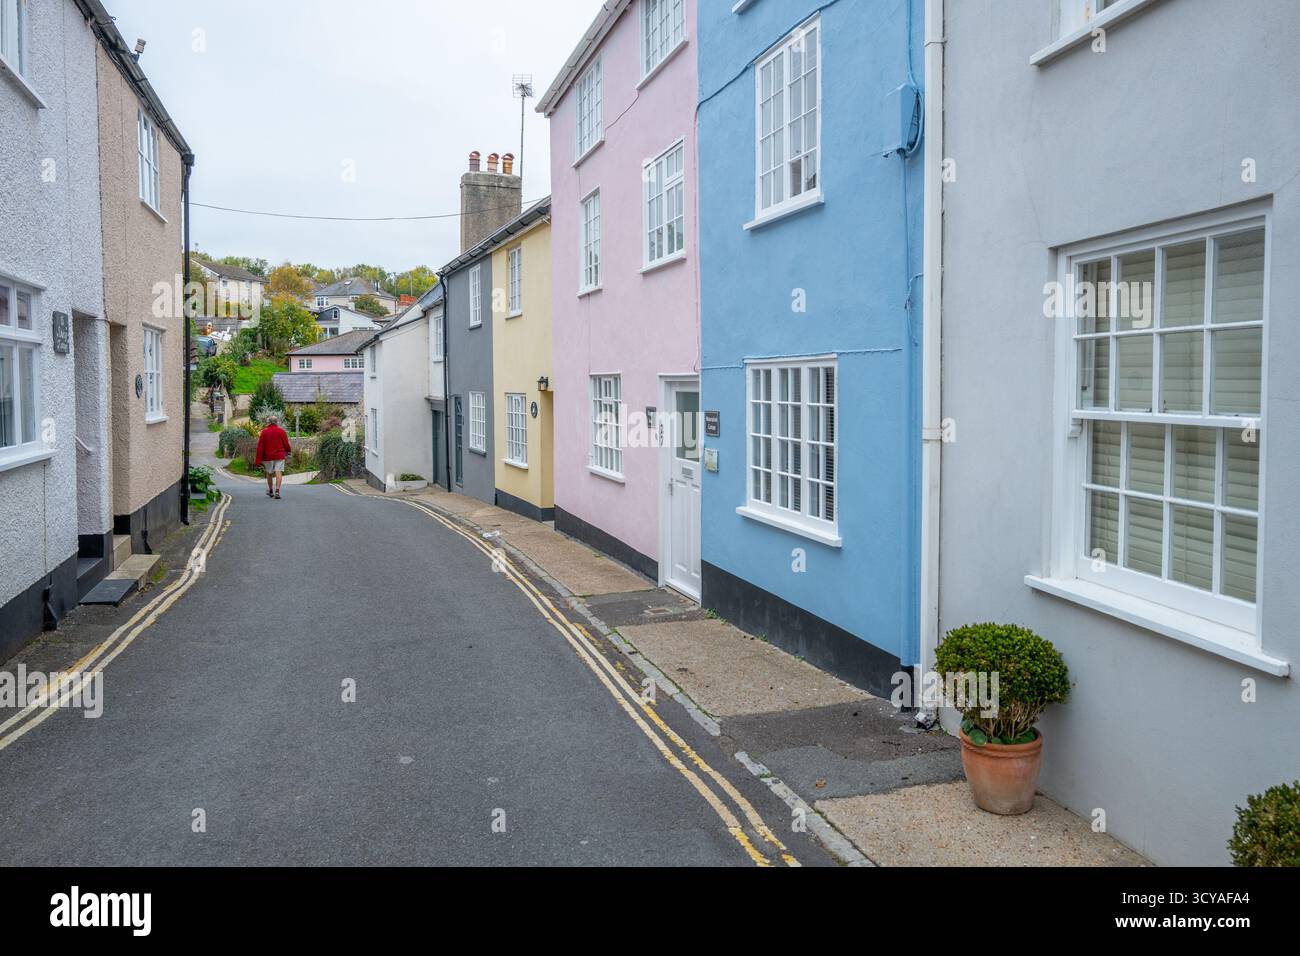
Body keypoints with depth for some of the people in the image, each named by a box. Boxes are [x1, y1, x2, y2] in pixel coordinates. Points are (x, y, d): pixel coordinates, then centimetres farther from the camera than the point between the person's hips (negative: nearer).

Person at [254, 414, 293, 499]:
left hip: (268, 457, 1)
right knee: (278, 473, -7)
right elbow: (286, 444, 1)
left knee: (269, 473, 15)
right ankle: (277, 490, -22)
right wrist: (288, 450, 25)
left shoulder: (264, 432, -1)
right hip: (279, 456, -1)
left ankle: (270, 491, 28)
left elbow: (260, 447, -2)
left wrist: (258, 460, -1)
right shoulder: (281, 431, -3)